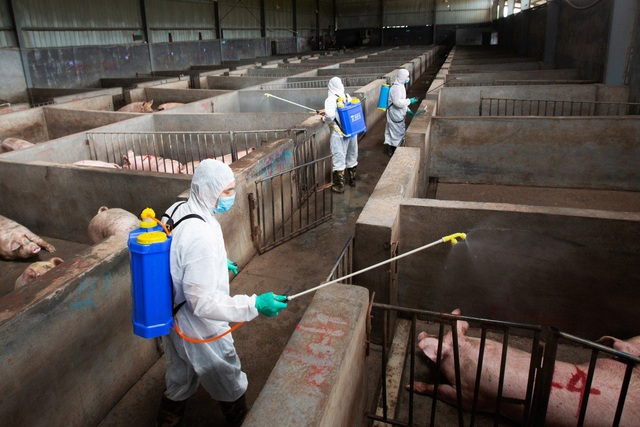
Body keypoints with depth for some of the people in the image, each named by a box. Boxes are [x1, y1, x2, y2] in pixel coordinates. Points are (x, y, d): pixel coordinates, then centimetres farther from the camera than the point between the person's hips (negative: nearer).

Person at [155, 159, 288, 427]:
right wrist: (254, 305, -31)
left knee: (181, 378, 33)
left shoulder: (176, 210, -6)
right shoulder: (202, 236, -35)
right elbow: (203, 302, -33)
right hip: (199, 328, -9)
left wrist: (217, 262, 19)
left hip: (171, 319, 9)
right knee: (230, 387, 18)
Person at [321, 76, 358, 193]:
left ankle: (339, 186, 7)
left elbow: (330, 115, -28)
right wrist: (327, 111, 20)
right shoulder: (347, 96, 5)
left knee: (339, 159, 2)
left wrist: (324, 119, -6)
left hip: (339, 134, -6)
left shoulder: (331, 99, -14)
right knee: (351, 157, 18)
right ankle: (352, 180, 33)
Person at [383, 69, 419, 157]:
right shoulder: (396, 87, -21)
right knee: (399, 132, 0)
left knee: (392, 132, 15)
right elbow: (397, 102, -29)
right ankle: (396, 151, 11)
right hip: (396, 115, -10)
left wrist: (407, 110, 14)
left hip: (398, 114, 10)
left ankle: (390, 150, 23)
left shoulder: (400, 86, 12)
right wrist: (409, 101, -21)